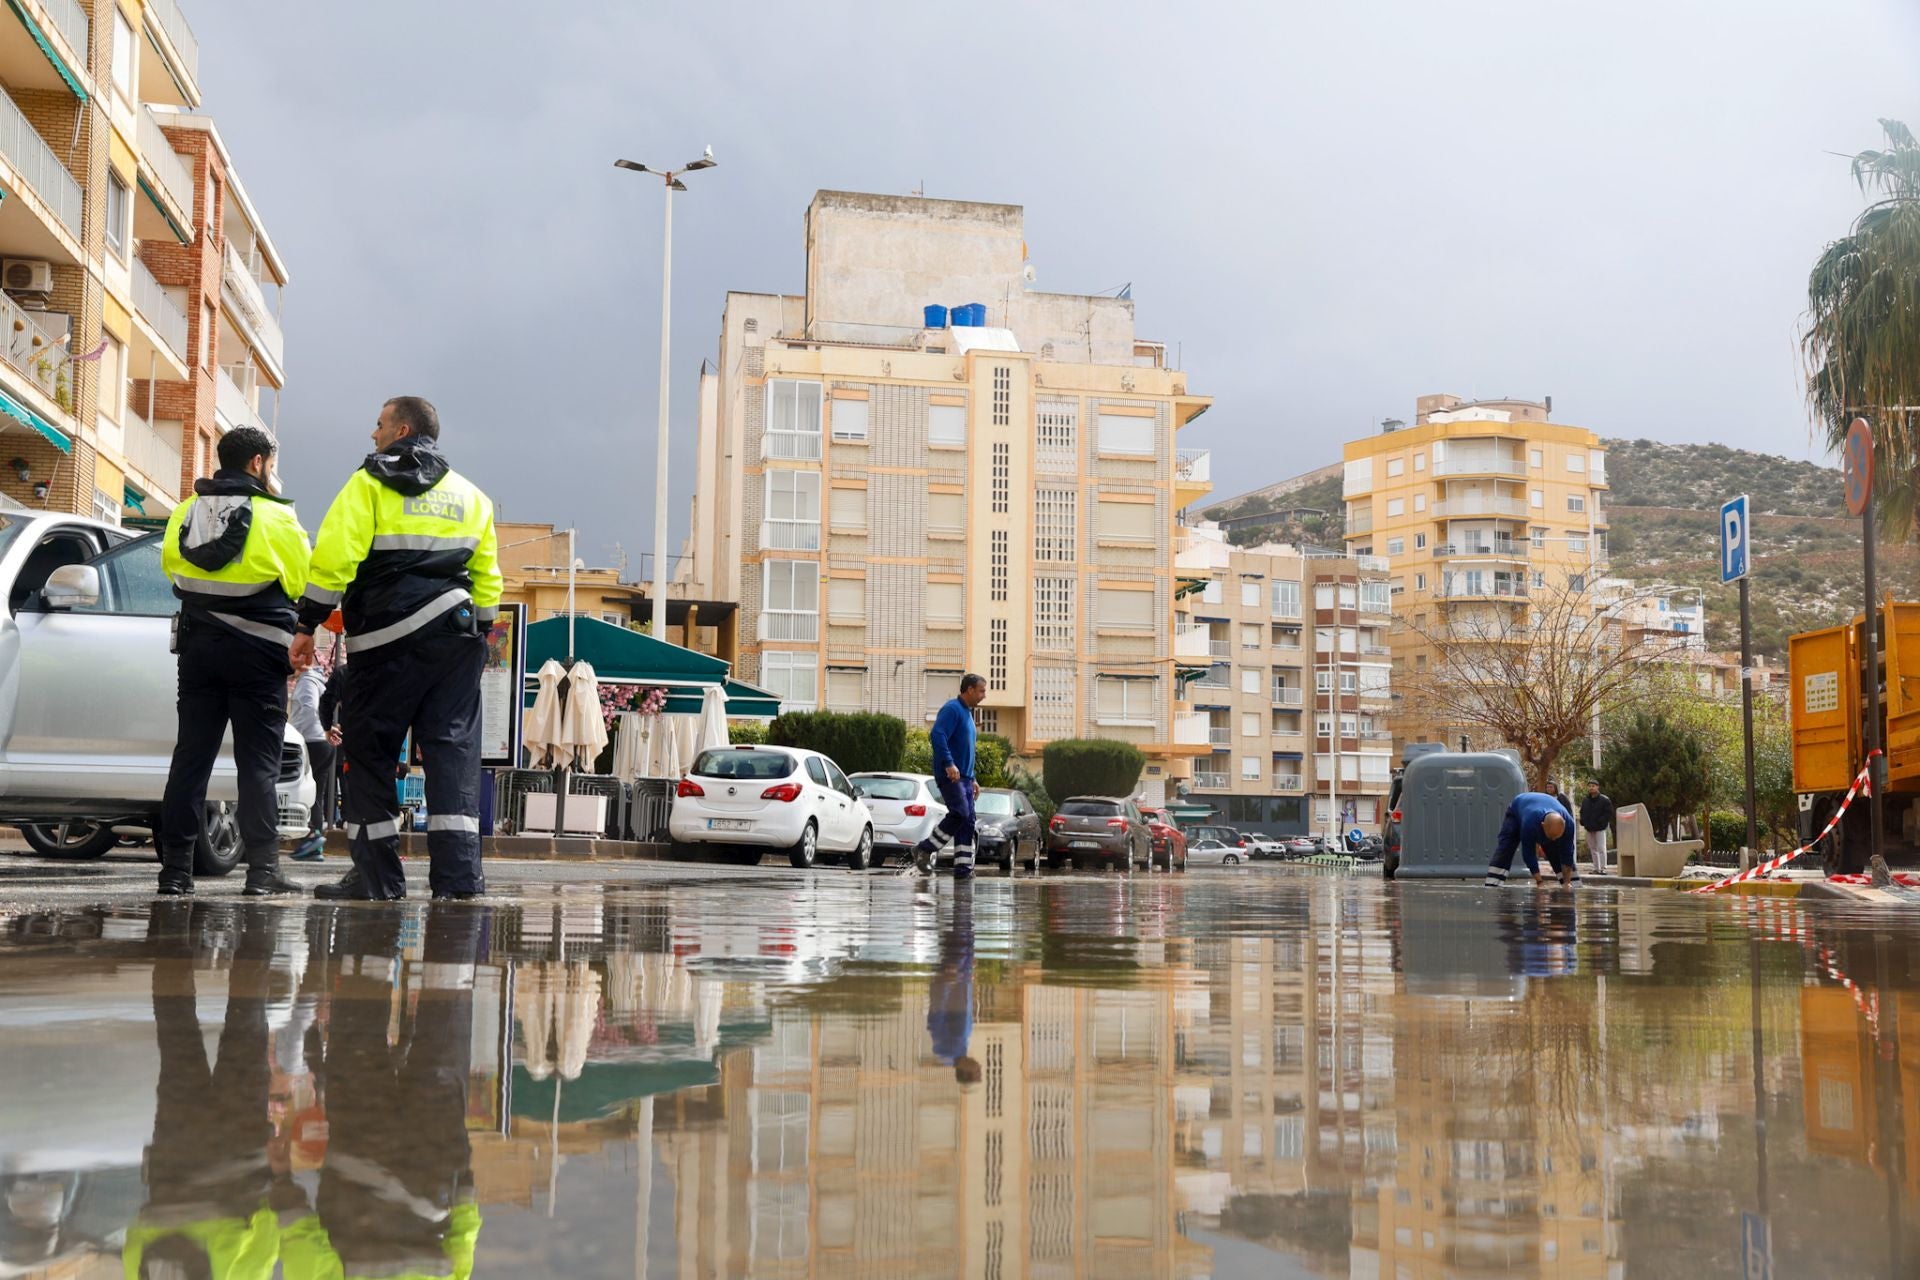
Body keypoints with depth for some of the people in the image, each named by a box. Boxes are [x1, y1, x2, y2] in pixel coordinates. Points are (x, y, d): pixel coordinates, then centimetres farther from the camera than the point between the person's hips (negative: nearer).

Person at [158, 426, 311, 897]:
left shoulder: (185, 513, 4)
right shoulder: (277, 518, -10)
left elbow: (172, 571, 10)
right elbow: (302, 583, -5)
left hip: (197, 646, 4)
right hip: (258, 651, -4)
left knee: (191, 756, 6)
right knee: (258, 763, 0)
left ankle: (175, 868, 5)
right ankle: (263, 868, -3)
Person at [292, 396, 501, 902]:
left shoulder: (370, 483, 2)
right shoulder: (470, 495, 18)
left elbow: (333, 557, -7)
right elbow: (487, 577, 19)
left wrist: (307, 625, -3)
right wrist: (479, 638, 23)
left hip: (388, 637, -4)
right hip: (456, 635, 4)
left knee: (370, 751, 4)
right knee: (453, 750, 2)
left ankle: (377, 876, 2)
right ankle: (459, 875, -5)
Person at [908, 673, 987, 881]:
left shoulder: (967, 713, 23)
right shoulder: (952, 708, -7)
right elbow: (937, 735, -21)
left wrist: (972, 779, 24)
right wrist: (949, 764, -29)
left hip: (963, 777, 10)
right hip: (949, 775, -10)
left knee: (968, 821, 3)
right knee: (960, 813, -19)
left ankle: (963, 868, 2)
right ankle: (925, 850, -11)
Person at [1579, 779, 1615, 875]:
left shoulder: (1604, 800, -6)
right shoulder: (1585, 801, 12)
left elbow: (1609, 813, -8)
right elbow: (1582, 812, 22)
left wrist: (1600, 822, -16)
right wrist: (1583, 821, 5)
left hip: (1600, 828, -6)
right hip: (1589, 829, 6)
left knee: (1601, 848, -9)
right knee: (1593, 849, 9)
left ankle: (1603, 868, -9)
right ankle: (1596, 868, 15)